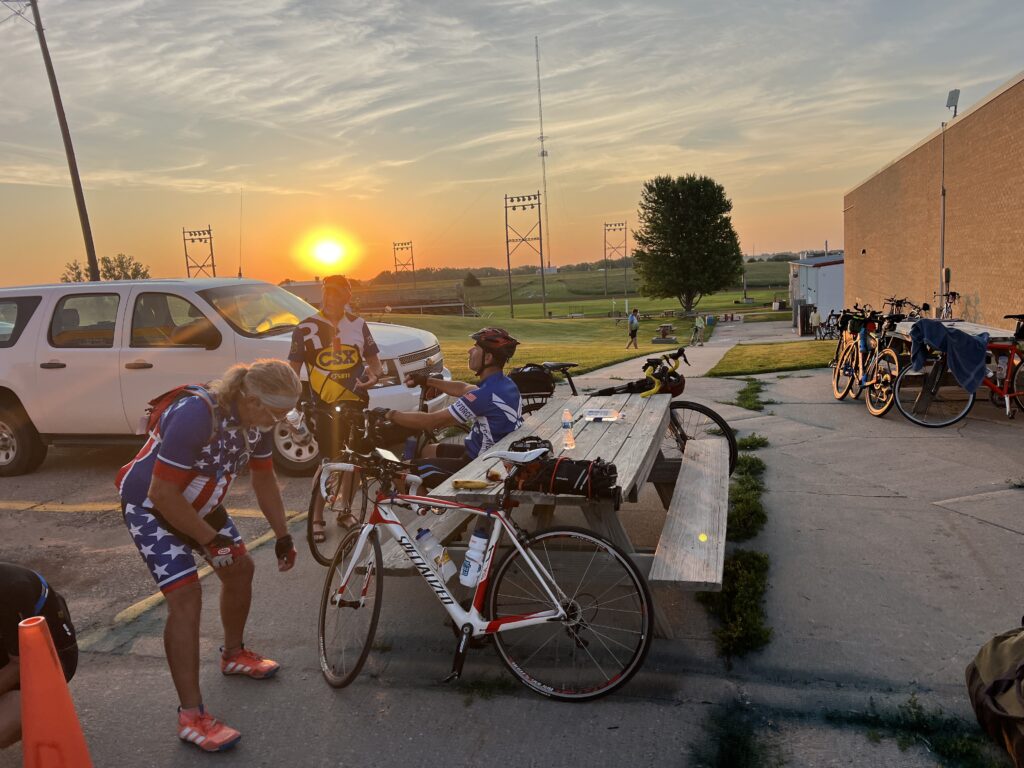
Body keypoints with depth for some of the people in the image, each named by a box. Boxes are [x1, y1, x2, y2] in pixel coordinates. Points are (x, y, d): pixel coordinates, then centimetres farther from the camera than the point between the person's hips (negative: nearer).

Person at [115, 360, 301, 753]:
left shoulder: (256, 419, -12)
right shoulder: (195, 415, -36)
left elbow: (263, 478, 3)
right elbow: (163, 494, -32)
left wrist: (282, 535, 5)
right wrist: (210, 539, -23)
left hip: (199, 502, 8)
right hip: (151, 506, -8)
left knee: (240, 569, 13)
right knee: (186, 596, -16)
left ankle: (233, 654, 38)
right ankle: (191, 716, -9)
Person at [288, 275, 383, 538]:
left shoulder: (358, 324, 7)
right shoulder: (306, 328, -2)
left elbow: (373, 360, 13)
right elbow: (293, 369, 0)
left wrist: (374, 375, -10)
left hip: (355, 403, 3)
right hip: (325, 406, -3)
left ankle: (346, 512, 27)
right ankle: (317, 519, 11)